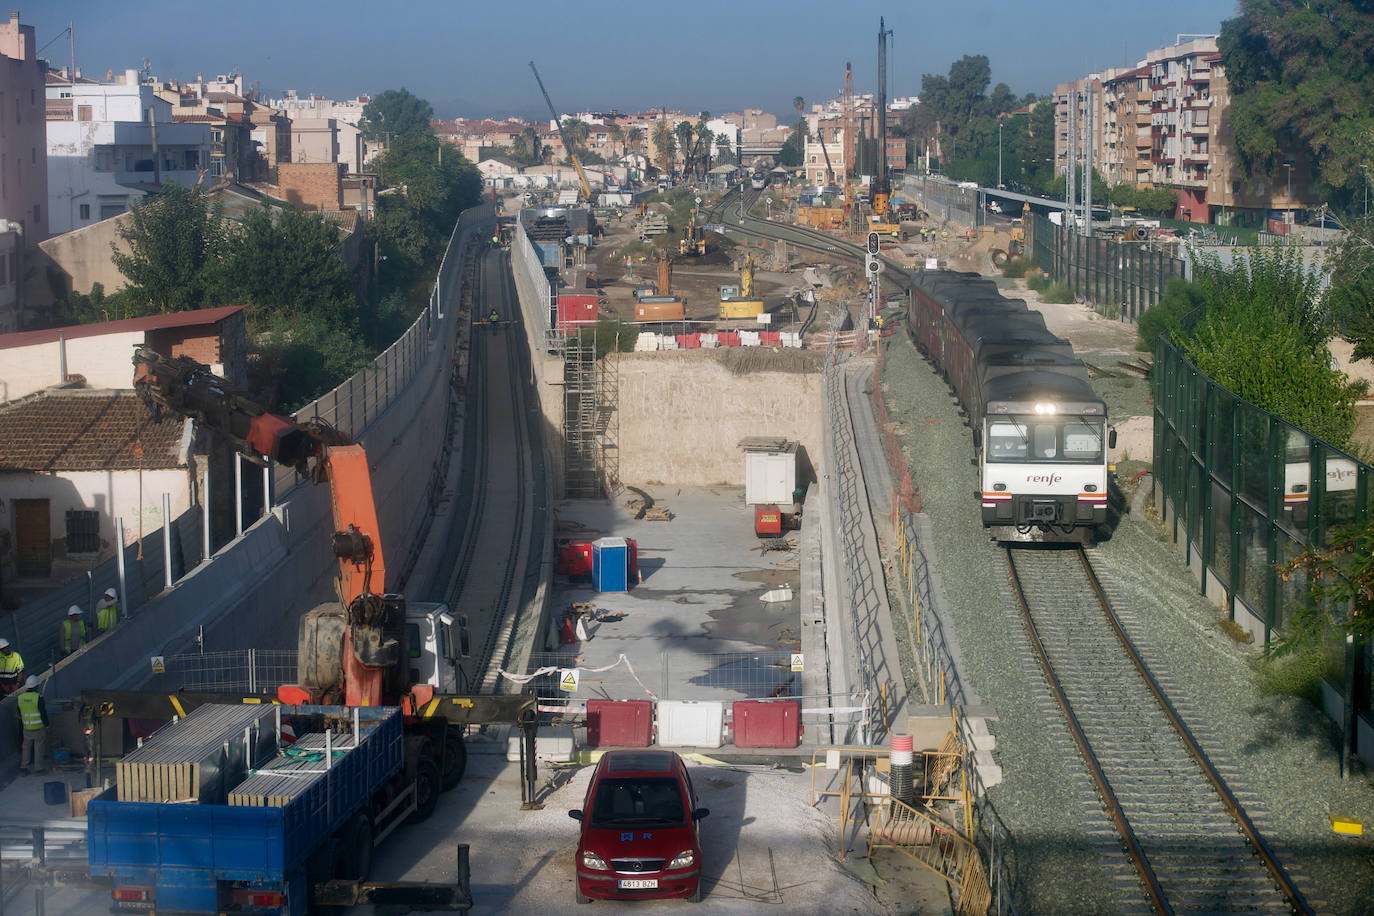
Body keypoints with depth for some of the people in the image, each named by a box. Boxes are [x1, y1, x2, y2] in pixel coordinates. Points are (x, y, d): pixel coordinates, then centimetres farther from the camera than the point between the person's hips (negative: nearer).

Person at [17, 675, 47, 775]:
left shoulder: (21, 698, -1)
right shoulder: (38, 697, -16)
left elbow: (20, 714, 9)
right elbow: (43, 713, -13)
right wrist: (46, 725, -2)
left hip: (27, 728, 4)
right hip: (39, 727, -4)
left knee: (26, 747, 15)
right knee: (39, 747, 6)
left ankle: (24, 766, 12)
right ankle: (39, 767, 11)